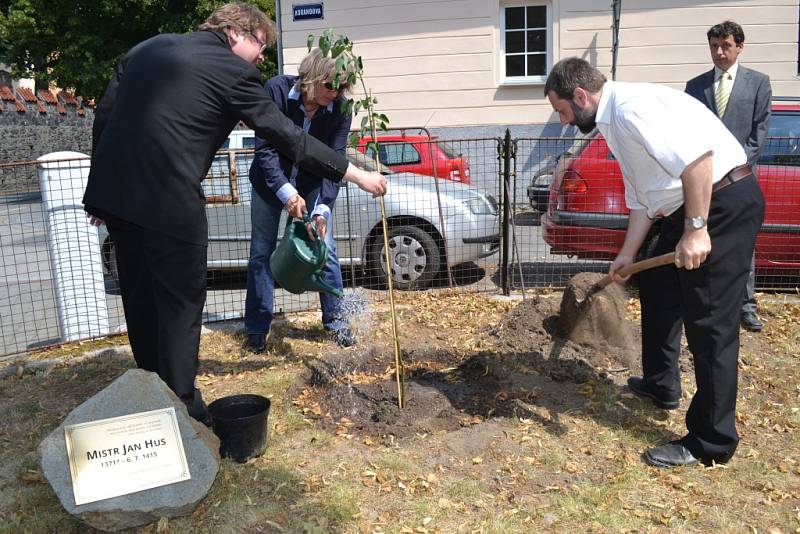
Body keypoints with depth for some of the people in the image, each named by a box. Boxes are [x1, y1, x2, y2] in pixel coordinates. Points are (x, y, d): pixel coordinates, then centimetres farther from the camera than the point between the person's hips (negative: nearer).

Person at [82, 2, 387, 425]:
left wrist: (103, 188, 21)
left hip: (114, 191, 8)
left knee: (140, 299, 17)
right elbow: (285, 136, -5)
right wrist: (355, 174, 1)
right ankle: (183, 410, 11)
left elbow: (103, 115, 16)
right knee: (182, 304, 5)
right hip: (169, 200, -7)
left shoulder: (149, 47, 17)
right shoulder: (233, 70, -3)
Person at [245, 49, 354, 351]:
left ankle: (335, 321, 10)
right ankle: (256, 328, 13)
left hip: (313, 183, 1)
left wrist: (322, 208, -31)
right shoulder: (277, 90, -25)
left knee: (325, 250, -5)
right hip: (270, 181, -1)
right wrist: (286, 192, -36)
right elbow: (264, 149, -24)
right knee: (261, 252, 1)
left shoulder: (340, 108, -20)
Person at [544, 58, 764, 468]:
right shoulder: (613, 123, 16)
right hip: (690, 208, 11)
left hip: (725, 202, -11)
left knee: (710, 323, -6)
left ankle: (711, 442, 6)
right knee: (656, 288, 22)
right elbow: (640, 199, 20)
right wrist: (627, 254, 19)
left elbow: (697, 155, -29)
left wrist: (696, 229, -27)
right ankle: (661, 385, 40)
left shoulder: (632, 106, -17)